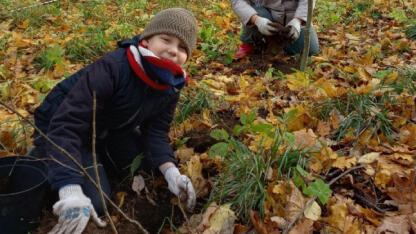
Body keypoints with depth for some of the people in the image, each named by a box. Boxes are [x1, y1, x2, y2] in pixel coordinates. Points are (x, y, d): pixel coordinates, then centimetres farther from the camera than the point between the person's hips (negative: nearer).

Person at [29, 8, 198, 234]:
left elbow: (155, 132, -10)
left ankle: (94, 154, 18)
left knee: (155, 162, 2)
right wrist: (71, 193, -52)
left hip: (108, 131, 7)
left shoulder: (171, 87, -13)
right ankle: (42, 157, 9)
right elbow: (66, 124, -42)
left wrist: (171, 172, -30)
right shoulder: (113, 68, -37)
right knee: (96, 204, -15)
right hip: (61, 130, -6)